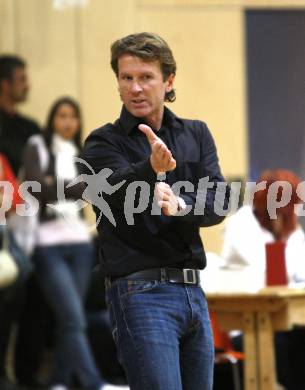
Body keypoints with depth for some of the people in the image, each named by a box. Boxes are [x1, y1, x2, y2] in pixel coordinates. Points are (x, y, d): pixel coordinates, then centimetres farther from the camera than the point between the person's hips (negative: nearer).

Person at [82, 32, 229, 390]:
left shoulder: (196, 135, 13)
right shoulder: (104, 143, -1)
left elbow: (217, 202, 1)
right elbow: (120, 189, -22)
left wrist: (180, 206, -21)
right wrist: (153, 168, -44)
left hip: (192, 291, 5)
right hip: (140, 290, -5)